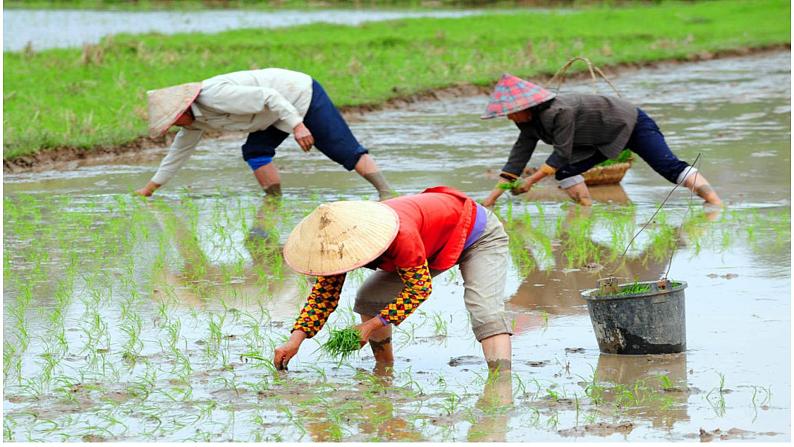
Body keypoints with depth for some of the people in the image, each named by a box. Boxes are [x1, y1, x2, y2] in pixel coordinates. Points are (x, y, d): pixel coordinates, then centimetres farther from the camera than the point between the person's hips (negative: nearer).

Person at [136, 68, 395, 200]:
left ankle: (386, 193, -16)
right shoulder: (195, 120, 4)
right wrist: (150, 188, 20)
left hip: (303, 95, -9)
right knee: (255, 152, -1)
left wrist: (297, 126, -33)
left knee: (344, 150, -13)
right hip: (288, 106, 9)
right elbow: (179, 152, 17)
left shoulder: (215, 96, -28)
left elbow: (267, 96, -30)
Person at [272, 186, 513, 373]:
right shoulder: (340, 239, -19)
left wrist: (372, 325, -30)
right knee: (368, 298, 0)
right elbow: (324, 293, -11)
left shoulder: (401, 235, -43)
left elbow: (420, 287, -31)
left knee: (485, 310, -31)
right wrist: (295, 339, -22)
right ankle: (384, 368, 14)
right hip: (437, 248, 8)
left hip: (477, 234, -8)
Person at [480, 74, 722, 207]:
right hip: (605, 141, 9)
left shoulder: (559, 112, -33)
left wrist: (530, 181, -28)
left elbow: (562, 153, -30)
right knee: (565, 171, -3)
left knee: (669, 167, -17)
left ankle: (715, 203, -20)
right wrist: (492, 197, -9)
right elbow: (518, 158, -4)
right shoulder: (531, 123, -4)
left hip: (632, 124, -9)